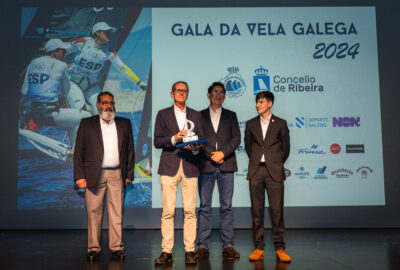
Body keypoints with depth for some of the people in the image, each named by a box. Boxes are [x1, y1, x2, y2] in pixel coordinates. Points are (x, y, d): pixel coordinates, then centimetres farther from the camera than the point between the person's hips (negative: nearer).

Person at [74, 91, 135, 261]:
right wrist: (79, 176, -4)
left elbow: (130, 150, 12)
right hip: (94, 175, -1)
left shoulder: (124, 124, 13)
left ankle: (117, 247, 8)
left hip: (116, 174, 1)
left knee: (117, 212, 1)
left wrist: (129, 175, 6)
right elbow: (78, 152, 4)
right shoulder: (87, 124, 8)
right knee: (94, 212, 1)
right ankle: (93, 248, 12)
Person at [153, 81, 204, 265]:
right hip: (169, 166, -1)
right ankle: (166, 251, 2)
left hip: (190, 166, 1)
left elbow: (201, 139, 12)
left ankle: (190, 251, 6)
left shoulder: (196, 115, 17)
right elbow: (157, 141, 4)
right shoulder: (163, 114, 11)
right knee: (168, 211, -4)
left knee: (190, 211, -1)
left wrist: (195, 147, -9)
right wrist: (174, 138, -13)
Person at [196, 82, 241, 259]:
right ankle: (203, 246, 4)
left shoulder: (231, 116, 15)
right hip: (206, 166, -1)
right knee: (204, 206, 0)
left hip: (226, 166, 1)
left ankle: (227, 245, 5)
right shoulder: (199, 116, 12)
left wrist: (223, 153, -10)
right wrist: (212, 155, -8)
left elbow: (236, 138, 5)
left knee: (226, 207, 1)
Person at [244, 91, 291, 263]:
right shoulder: (251, 124, 11)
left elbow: (286, 147, 11)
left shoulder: (280, 124, 6)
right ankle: (258, 248, 9)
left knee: (277, 210, -3)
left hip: (274, 172, -2)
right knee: (257, 211, 3)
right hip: (255, 172, 2)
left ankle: (280, 248, 6)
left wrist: (277, 164, 11)